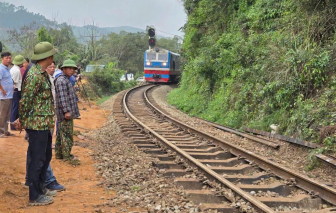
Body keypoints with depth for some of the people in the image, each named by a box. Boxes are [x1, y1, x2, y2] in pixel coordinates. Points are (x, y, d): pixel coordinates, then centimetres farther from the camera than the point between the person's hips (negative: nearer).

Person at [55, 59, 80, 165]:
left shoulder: (67, 80, 19)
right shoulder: (61, 80, -15)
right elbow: (62, 97, -22)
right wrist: (66, 111, -25)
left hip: (65, 113, 11)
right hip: (65, 113, -11)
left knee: (61, 133, 16)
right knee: (67, 134, -7)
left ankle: (59, 153, 24)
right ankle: (67, 156, -3)